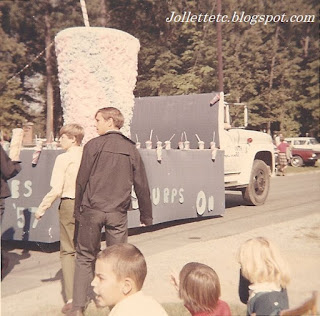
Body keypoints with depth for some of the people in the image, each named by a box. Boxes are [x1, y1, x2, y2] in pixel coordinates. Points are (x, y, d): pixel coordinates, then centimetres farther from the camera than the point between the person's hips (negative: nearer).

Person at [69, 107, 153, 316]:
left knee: (85, 258, 9)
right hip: (118, 213, 2)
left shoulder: (94, 145, -4)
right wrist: (146, 214, 14)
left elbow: (82, 180, -4)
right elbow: (141, 185, 6)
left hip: (92, 210, -1)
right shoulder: (131, 149, 4)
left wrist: (78, 209, 7)